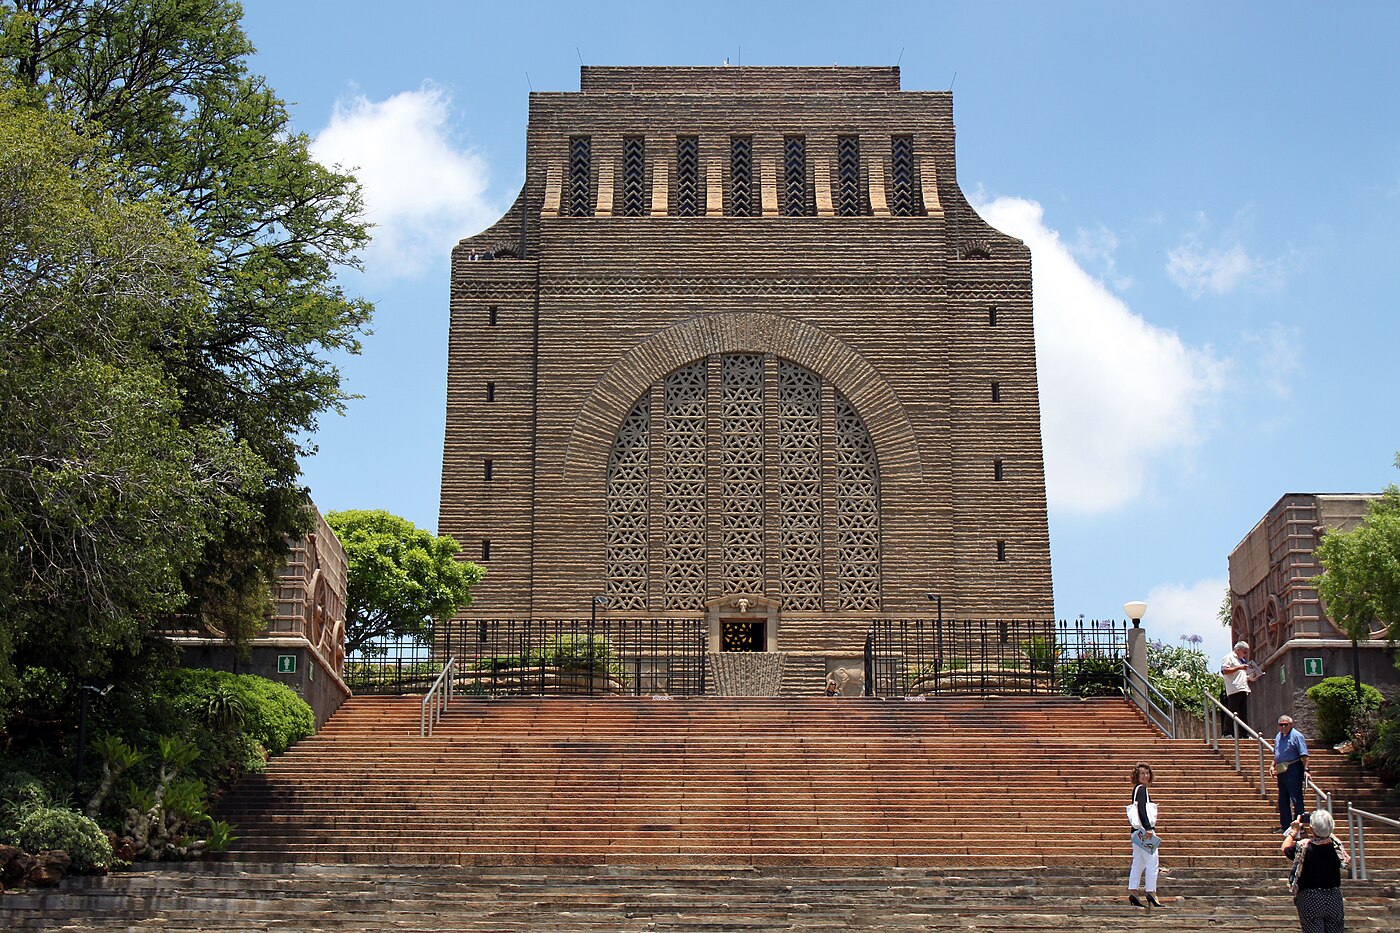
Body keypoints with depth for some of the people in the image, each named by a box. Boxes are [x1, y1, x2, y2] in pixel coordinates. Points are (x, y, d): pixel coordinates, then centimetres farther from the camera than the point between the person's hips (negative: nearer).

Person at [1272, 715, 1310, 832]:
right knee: (1283, 800, 12)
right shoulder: (1278, 736, 16)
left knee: (1296, 798, -8)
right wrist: (1272, 765, 15)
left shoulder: (1296, 736, -8)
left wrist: (1306, 770, -20)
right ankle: (1285, 826, 20)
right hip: (1281, 771, 9)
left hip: (1293, 770, -9)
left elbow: (1304, 755, -13)